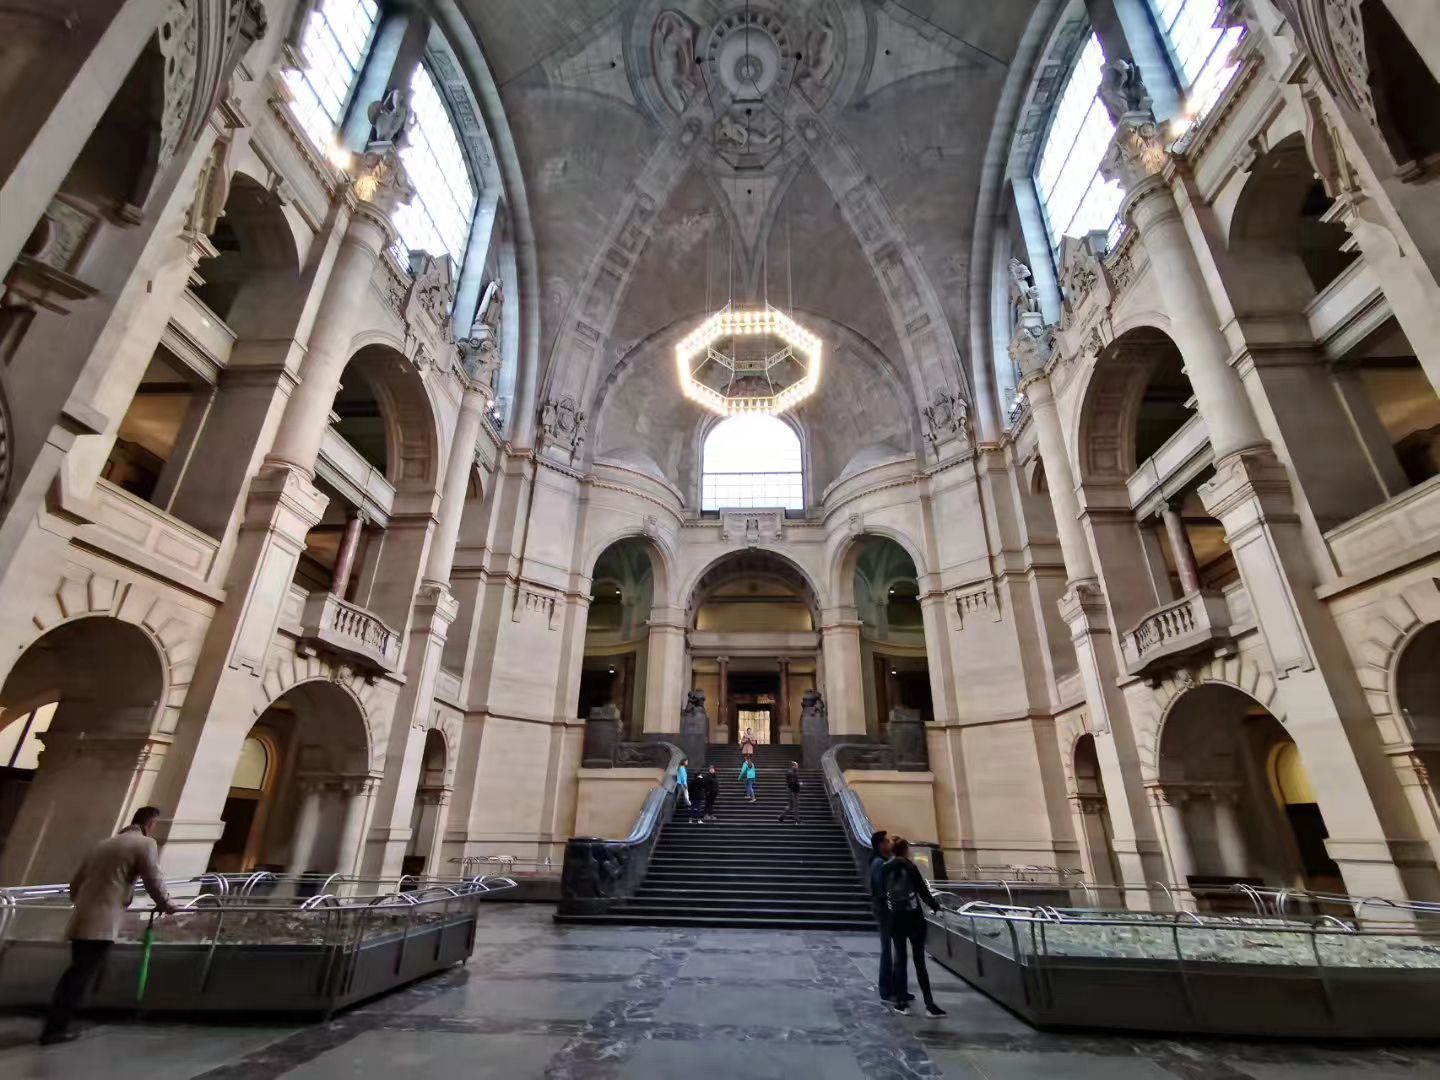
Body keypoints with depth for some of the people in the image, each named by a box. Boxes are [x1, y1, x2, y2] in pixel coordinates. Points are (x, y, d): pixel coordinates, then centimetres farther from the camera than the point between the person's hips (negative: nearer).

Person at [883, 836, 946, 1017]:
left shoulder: (884, 870, -1)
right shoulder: (910, 867, -11)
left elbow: (882, 894, 3)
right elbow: (923, 891, -7)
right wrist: (935, 906, 10)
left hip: (895, 919, 3)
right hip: (914, 918, -3)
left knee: (900, 959, 11)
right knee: (919, 960, 4)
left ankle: (902, 1003, 14)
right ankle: (929, 1004, 8)